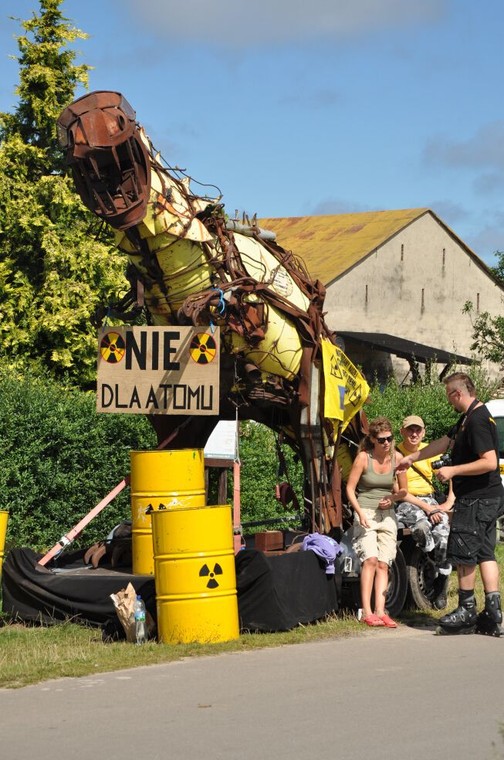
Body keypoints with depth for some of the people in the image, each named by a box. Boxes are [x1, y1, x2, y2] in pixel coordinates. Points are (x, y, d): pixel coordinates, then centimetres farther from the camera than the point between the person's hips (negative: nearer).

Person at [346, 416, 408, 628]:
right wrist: (360, 512, -18)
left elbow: (403, 490, 12)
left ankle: (380, 611, -3)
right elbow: (350, 488, -7)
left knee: (383, 564, -2)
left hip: (387, 515, 4)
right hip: (366, 513, -4)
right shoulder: (363, 458, -9)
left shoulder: (397, 458, 1)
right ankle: (367, 612, -22)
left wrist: (393, 498, -9)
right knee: (370, 559, -20)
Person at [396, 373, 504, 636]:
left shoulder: (477, 420, -19)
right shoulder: (468, 418, 15)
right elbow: (444, 443, 27)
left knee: (463, 553, -3)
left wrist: (453, 471, -20)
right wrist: (412, 458, 32)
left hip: (476, 500, -10)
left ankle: (467, 610, 4)